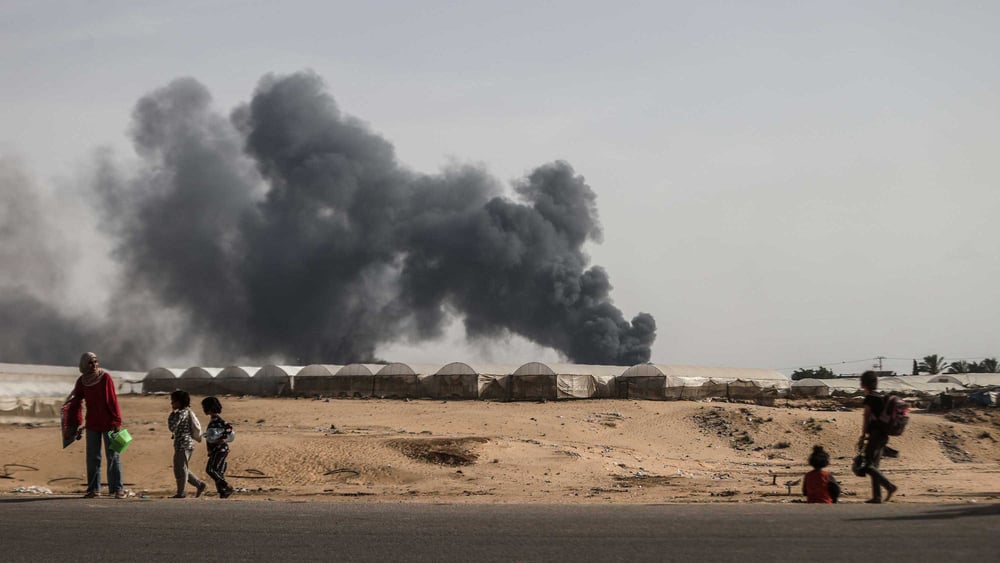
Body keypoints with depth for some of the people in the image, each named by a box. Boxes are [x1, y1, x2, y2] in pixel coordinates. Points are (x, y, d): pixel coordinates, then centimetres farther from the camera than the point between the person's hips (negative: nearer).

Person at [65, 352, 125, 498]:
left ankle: (118, 488, 2)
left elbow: (113, 400, -9)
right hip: (92, 424, 4)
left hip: (108, 423, -4)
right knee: (92, 458, 5)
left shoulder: (105, 378, -8)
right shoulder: (82, 381, 3)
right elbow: (75, 403, 9)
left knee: (113, 456, 0)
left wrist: (117, 421, -13)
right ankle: (93, 489, 11)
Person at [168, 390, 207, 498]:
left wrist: (171, 415, -8)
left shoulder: (181, 413, -16)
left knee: (180, 469, 1)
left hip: (182, 444, -10)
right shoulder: (188, 412, 14)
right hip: (189, 443, 10)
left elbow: (172, 427, -19)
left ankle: (181, 493, 10)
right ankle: (200, 484, 18)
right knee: (182, 469, 18)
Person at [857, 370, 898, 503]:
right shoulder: (882, 398, 15)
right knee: (874, 465, 12)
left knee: (867, 465, -9)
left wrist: (863, 436, -11)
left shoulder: (869, 398, -10)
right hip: (884, 435, 9)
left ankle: (889, 486, -20)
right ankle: (877, 496, 10)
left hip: (875, 434, -9)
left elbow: (867, 418, -13)